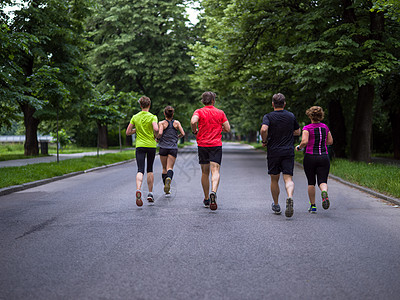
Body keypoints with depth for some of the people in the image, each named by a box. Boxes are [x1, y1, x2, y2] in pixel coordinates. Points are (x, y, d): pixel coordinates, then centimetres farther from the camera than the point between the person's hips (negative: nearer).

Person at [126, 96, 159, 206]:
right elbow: (156, 129, -22)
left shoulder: (135, 117, 4)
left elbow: (128, 132, 5)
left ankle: (138, 190, -33)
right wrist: (155, 135, -1)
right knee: (150, 170, 15)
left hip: (140, 145, 1)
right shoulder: (152, 117, -4)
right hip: (151, 145, -1)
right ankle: (150, 193, 19)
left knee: (140, 170, -6)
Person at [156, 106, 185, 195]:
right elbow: (182, 133, -1)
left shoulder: (162, 123, -2)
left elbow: (160, 133, -17)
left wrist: (157, 139, 3)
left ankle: (166, 189, 12)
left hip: (163, 147, 0)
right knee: (170, 168, -5)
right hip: (173, 148, 0)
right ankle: (169, 178, -39)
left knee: (164, 168, 11)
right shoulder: (177, 123, 4)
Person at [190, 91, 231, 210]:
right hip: (216, 145, -1)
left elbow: (193, 121, -19)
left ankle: (206, 199, 19)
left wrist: (194, 131, -1)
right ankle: (213, 192, -37)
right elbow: (227, 129, 3)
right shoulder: (220, 113, 6)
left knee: (205, 173, 12)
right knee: (215, 171, -10)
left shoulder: (199, 111, 1)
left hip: (202, 144, 1)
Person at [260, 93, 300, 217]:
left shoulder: (268, 116, -4)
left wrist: (264, 141, -6)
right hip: (288, 151, 1)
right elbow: (297, 132, 17)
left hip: (273, 152, -1)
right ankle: (290, 197, -34)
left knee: (274, 180, 13)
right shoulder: (291, 116, 6)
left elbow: (264, 129, -23)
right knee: (288, 178, -5)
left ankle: (276, 206, 23)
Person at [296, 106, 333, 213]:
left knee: (311, 183, 11)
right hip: (324, 157, 2)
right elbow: (330, 141, 14)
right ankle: (324, 193, -35)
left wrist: (299, 147, 0)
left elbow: (304, 141, -20)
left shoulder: (307, 128, -7)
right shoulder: (325, 127, 7)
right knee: (323, 181, -1)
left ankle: (313, 206, 14)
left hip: (310, 157, -2)